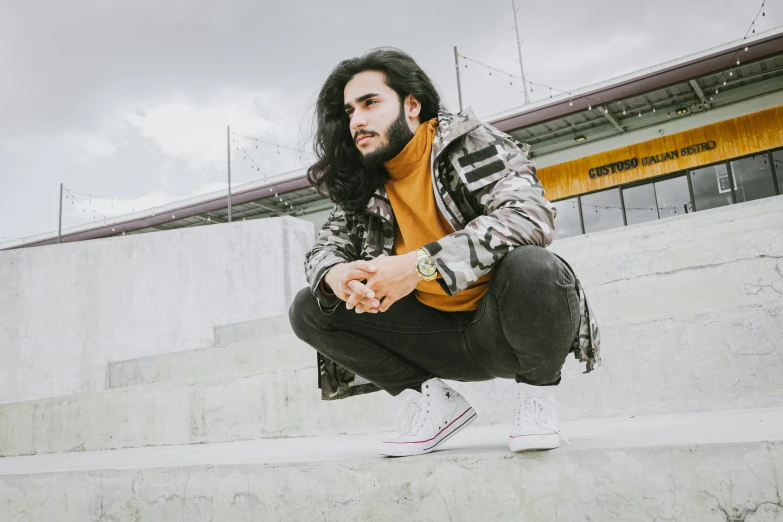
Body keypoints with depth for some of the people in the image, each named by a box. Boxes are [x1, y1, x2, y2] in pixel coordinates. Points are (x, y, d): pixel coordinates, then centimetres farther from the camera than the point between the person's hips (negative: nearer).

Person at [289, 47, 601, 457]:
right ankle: (437, 401, 1)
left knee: (528, 266, -38)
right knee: (308, 310, -6)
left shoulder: (469, 143, -11)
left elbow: (531, 215, -27)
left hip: (505, 329, -4)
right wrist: (335, 275, -22)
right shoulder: (365, 185, 5)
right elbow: (323, 249, 5)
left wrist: (422, 264, -36)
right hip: (443, 339, 5)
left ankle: (536, 396, -7)